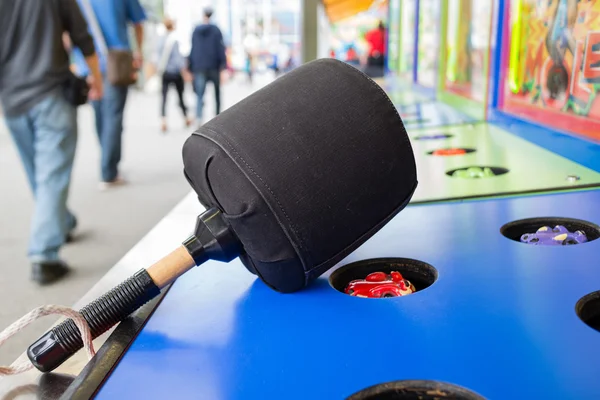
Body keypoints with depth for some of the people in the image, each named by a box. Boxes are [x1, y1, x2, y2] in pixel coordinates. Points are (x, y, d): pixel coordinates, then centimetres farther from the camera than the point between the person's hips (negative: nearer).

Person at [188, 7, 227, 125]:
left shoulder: (196, 30, 7)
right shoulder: (215, 30, -2)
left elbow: (192, 49, 10)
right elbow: (221, 48, -7)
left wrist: (191, 67, 14)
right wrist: (223, 65, -6)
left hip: (199, 67, 2)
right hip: (213, 66, -1)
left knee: (200, 95, -3)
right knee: (217, 93, 14)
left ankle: (198, 116, -23)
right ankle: (218, 115, 21)